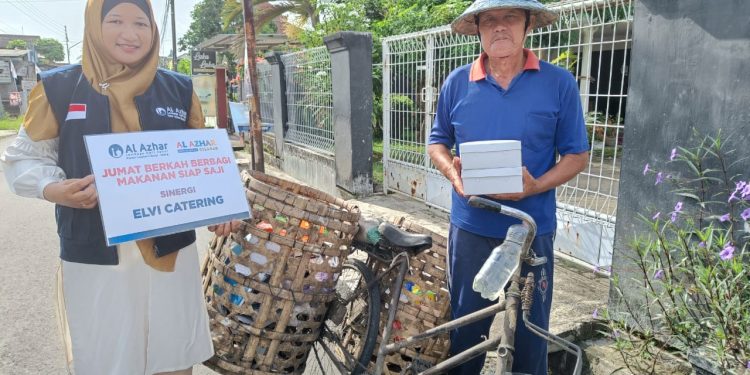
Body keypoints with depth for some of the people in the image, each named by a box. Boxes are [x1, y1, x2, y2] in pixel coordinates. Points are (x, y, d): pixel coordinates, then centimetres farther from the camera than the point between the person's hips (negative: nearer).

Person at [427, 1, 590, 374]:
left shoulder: (559, 83, -3)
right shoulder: (457, 83, 2)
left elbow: (577, 155, 0)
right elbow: (437, 141, 12)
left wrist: (536, 186, -18)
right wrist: (451, 171, -10)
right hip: (470, 228, 2)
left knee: (530, 331, 13)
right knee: (466, 325, 15)